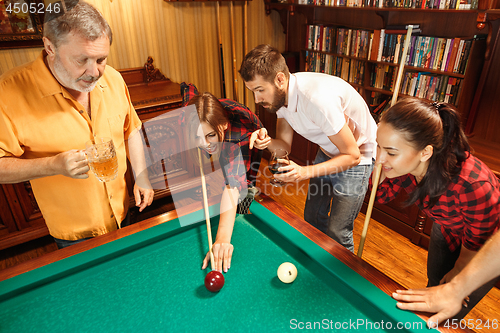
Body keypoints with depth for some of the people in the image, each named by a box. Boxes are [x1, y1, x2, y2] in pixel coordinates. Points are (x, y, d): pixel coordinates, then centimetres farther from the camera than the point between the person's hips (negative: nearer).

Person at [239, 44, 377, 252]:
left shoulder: (317, 98, -38)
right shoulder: (280, 94, -12)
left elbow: (352, 156, -30)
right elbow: (285, 145, -4)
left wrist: (306, 172, -39)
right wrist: (268, 143, -26)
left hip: (357, 157, -7)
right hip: (327, 152, 8)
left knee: (336, 234, -5)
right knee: (312, 219, 17)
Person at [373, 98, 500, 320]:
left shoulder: (473, 186, -44)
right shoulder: (404, 160, -29)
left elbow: (478, 241, -24)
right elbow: (381, 196, -12)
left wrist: (458, 273, -5)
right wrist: (382, 162, -32)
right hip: (446, 230, 5)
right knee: (434, 287, 26)